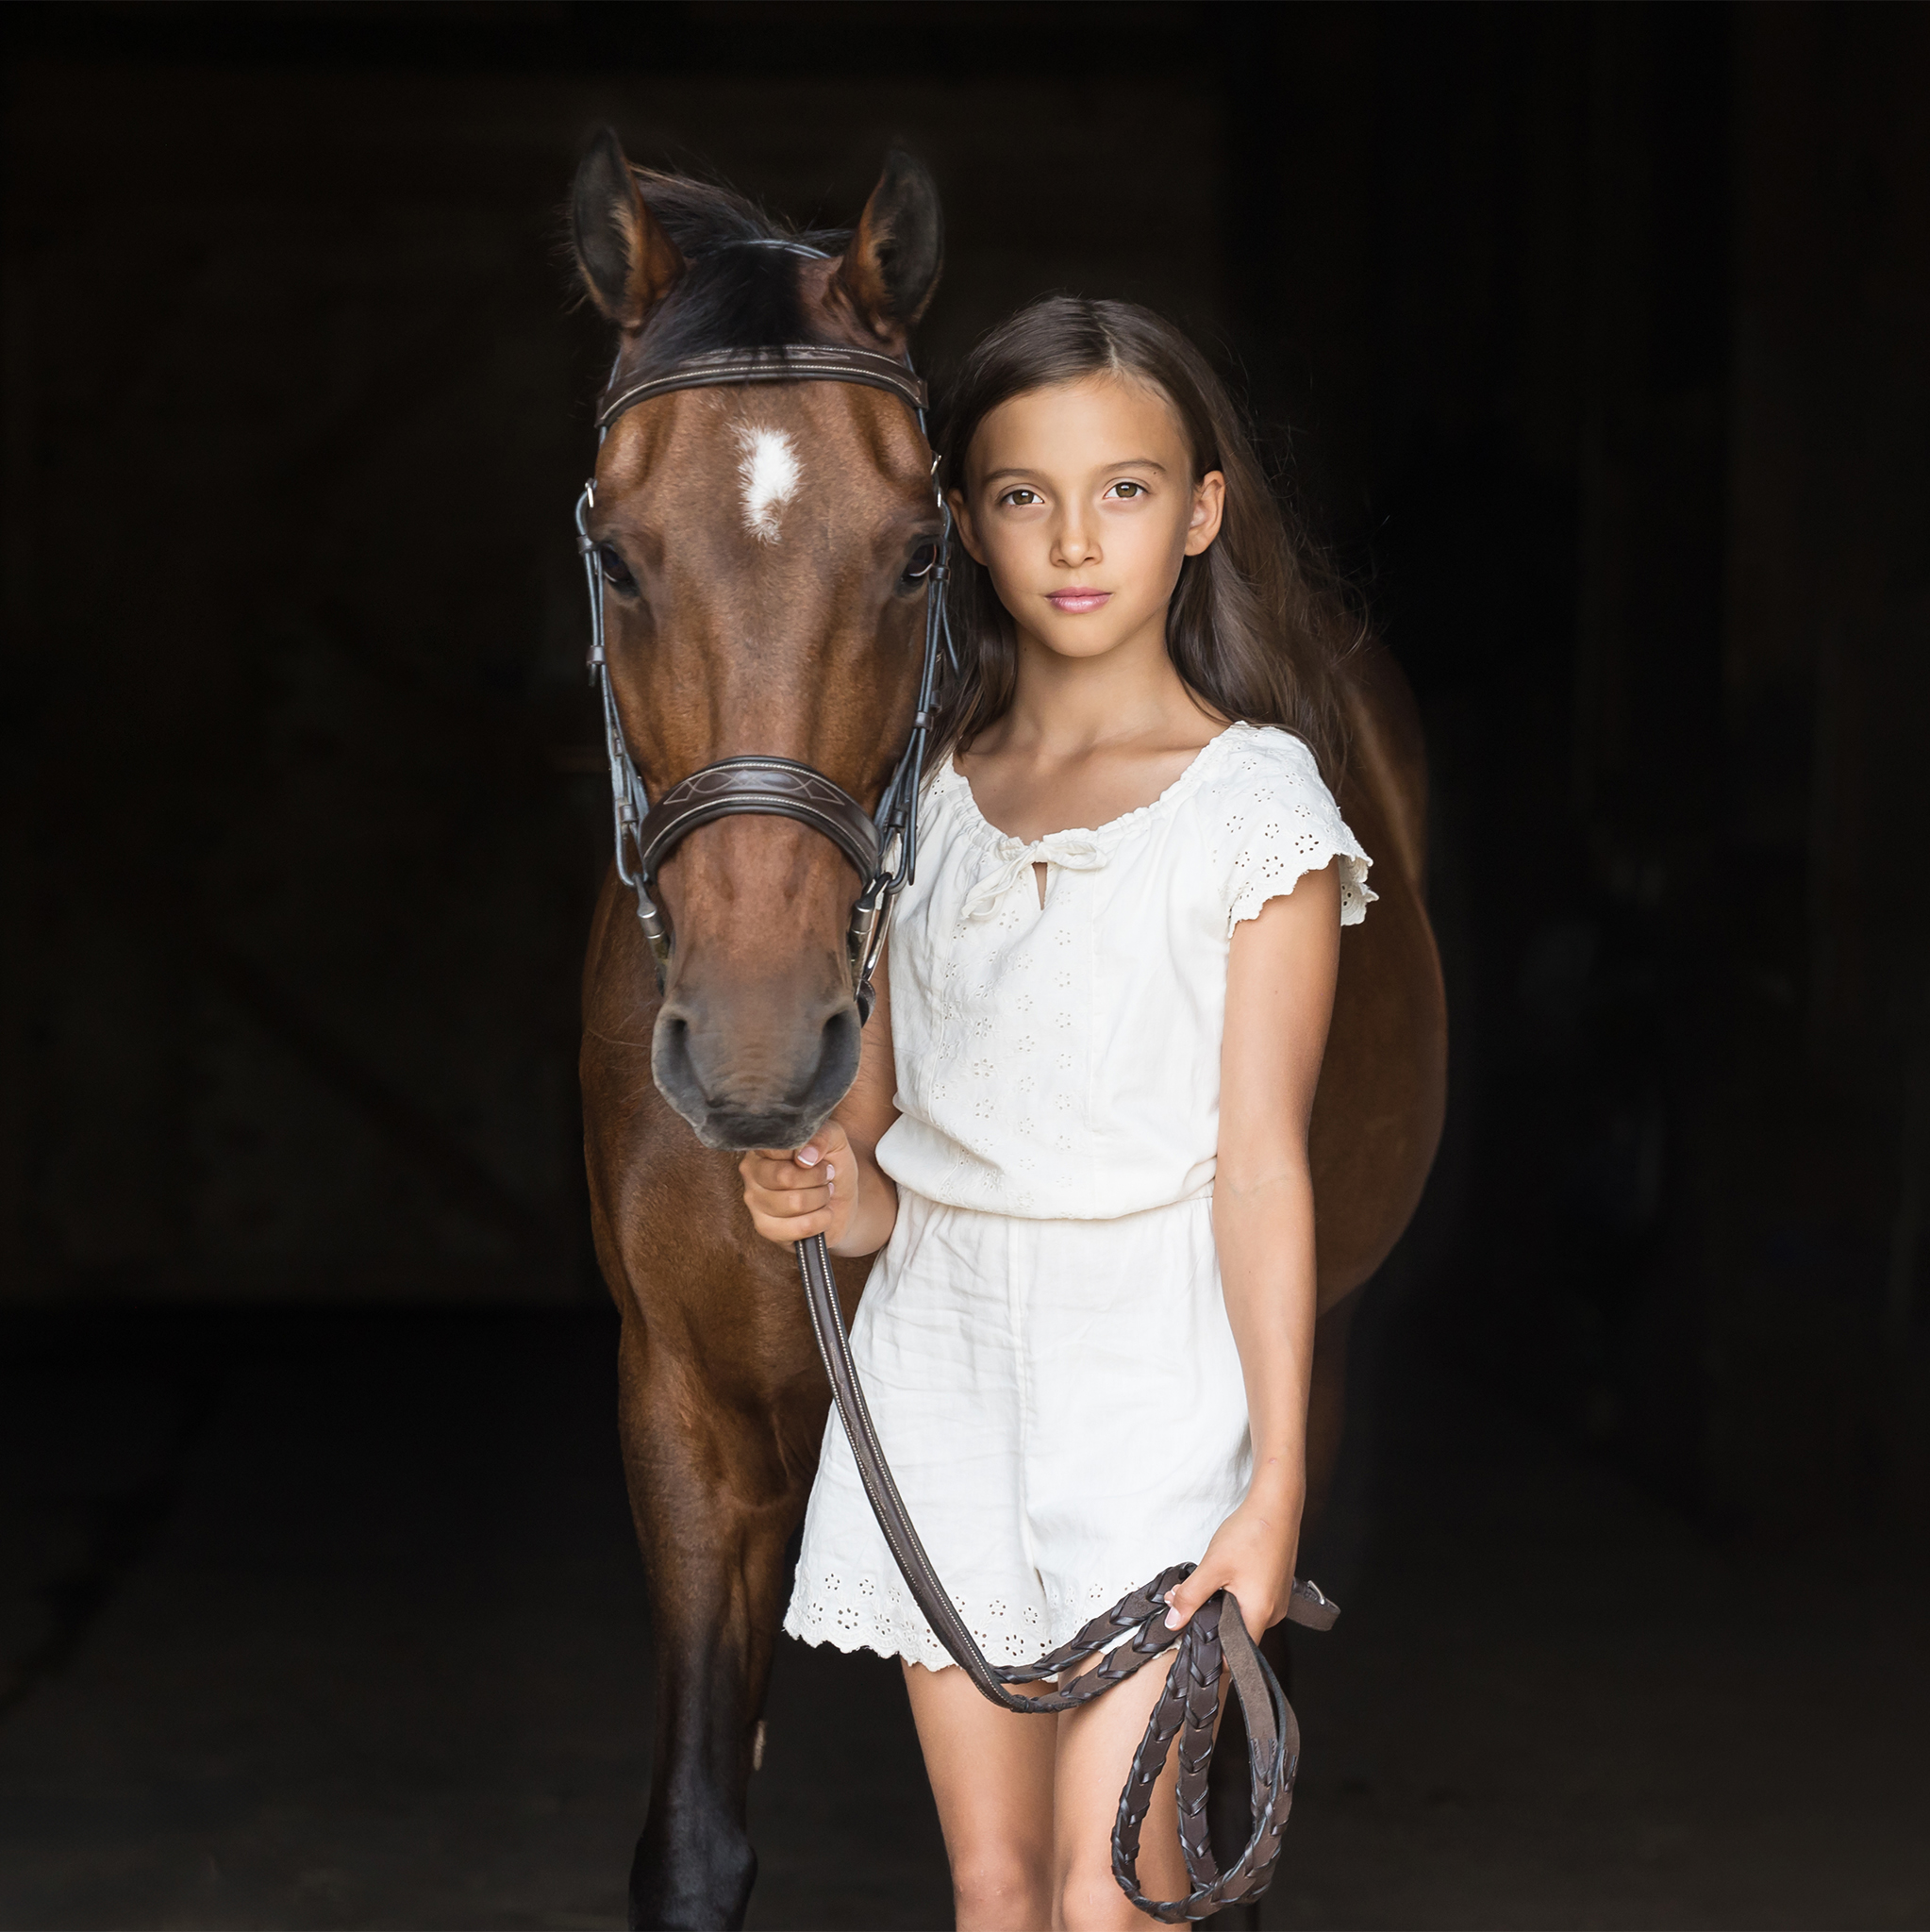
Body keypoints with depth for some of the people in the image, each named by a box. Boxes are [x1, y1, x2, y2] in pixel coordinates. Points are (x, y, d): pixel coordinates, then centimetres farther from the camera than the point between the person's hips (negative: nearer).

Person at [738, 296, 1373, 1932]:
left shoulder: (1254, 800, -5)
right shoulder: (926, 801, 9)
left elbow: (1262, 1157, -8)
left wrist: (1278, 1483, -12)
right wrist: (839, 1197, -10)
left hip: (1149, 1359, -4)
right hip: (939, 1346, 5)